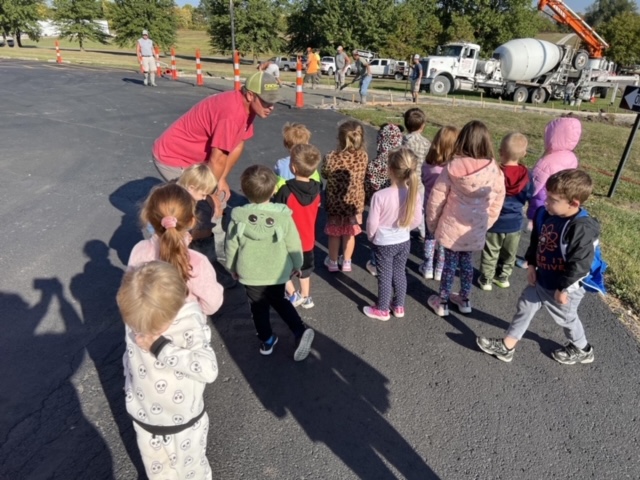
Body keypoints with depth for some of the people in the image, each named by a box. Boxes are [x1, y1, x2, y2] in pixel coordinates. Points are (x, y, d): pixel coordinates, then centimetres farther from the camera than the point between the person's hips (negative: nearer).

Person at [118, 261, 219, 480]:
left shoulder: (191, 324, -29)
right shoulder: (135, 321, -15)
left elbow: (209, 370, -41)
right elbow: (130, 358, 4)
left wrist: (161, 348, -37)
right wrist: (130, 392, 10)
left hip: (185, 423, -3)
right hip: (145, 421, 4)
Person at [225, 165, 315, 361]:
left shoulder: (238, 217, -15)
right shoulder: (283, 216, -17)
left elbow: (231, 246, -4)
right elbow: (294, 245, -8)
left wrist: (232, 267, 13)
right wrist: (297, 265, 9)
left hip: (249, 273, -1)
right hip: (278, 272, 1)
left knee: (258, 307, 19)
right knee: (279, 301, 24)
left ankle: (267, 341, 34)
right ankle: (300, 330, 10)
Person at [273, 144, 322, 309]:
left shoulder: (285, 191, -26)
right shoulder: (317, 189, -12)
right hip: (307, 239, 5)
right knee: (305, 269, 23)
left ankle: (292, 295, 22)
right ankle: (306, 297, 36)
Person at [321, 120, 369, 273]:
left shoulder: (331, 158, -26)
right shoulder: (363, 156, -16)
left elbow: (324, 175, -7)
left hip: (335, 203, -2)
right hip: (355, 202, 2)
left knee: (334, 233, 18)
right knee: (350, 232, 20)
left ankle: (332, 262, 34)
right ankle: (346, 262, 36)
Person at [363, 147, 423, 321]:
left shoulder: (380, 195, -28)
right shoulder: (414, 194, -16)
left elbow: (372, 223, -19)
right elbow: (417, 220, -4)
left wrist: (371, 236, 2)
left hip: (383, 243, -4)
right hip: (404, 241, 4)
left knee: (384, 276, 12)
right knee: (400, 273, 21)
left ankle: (382, 309, 29)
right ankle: (399, 306, 37)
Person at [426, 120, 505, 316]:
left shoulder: (453, 167, -15)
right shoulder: (494, 170, -8)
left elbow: (436, 198, -10)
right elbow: (497, 202, 1)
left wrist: (432, 222, 3)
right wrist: (486, 223, 15)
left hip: (452, 226, -2)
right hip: (476, 229, 3)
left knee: (450, 263, 11)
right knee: (466, 262, 20)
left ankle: (443, 302, 25)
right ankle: (464, 300, 36)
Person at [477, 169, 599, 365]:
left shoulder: (581, 228, -31)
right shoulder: (547, 215, -9)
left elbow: (580, 263, -27)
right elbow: (536, 241, 7)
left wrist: (564, 288, -21)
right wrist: (531, 264, 4)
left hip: (563, 287, -7)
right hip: (541, 280, 7)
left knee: (566, 319, 18)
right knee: (525, 307, 14)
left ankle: (582, 350, 48)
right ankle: (506, 346, 27)